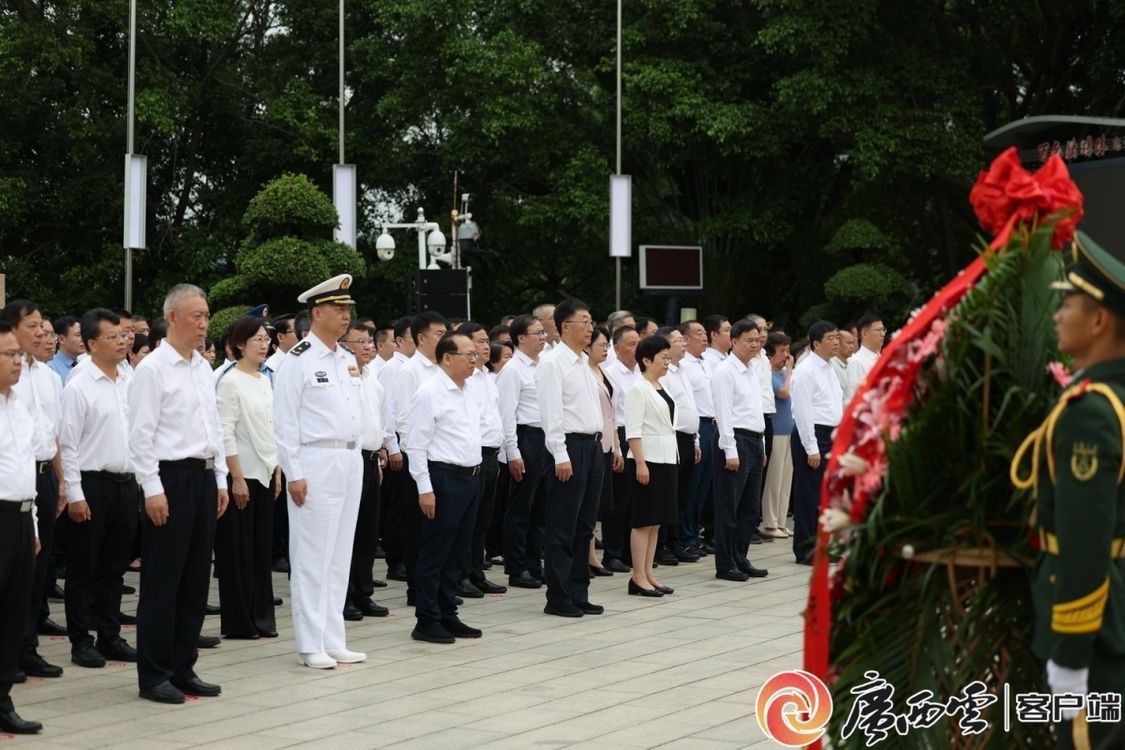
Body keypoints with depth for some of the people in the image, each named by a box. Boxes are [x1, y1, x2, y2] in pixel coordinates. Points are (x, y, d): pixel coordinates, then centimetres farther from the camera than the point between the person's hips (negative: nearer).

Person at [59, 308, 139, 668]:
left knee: (115, 567, 13)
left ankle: (110, 637, 22)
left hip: (126, 483, 6)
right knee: (84, 569, 3)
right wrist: (75, 495, -14)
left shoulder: (129, 385, 9)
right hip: (93, 483, -6)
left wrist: (141, 483, 9)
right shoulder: (79, 388, -9)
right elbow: (68, 445, -11)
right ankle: (81, 641, 11)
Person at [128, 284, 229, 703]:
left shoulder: (203, 368, 13)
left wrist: (220, 480, 13)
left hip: (204, 477, 8)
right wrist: (153, 489, -17)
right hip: (171, 478, -7)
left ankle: (182, 668, 19)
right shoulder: (153, 369, -9)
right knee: (162, 582, -1)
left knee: (196, 580, 11)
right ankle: (154, 675, 6)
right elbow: (141, 434, -13)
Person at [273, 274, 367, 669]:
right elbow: (285, 421, -11)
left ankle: (333, 640, 16)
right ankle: (310, 645, 1)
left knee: (340, 555, 10)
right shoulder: (298, 360, -9)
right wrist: (294, 474, -15)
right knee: (312, 556, -4)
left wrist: (357, 459, 14)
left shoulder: (348, 360, 14)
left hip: (350, 462, 8)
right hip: (315, 463, -8)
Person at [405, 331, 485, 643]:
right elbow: (416, 445, -14)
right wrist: (425, 488, -18)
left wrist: (474, 475, 16)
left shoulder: (465, 393, 15)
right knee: (434, 554, -2)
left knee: (457, 553, 13)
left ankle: (447, 616, 20)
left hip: (469, 478, 9)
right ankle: (427, 621, 4)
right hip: (444, 479, -8)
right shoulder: (429, 393, -12)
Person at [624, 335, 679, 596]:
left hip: (666, 459, 9)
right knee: (644, 521, -5)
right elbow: (633, 430, -16)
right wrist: (640, 463, -22)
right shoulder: (638, 389, -11)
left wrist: (673, 459, 16)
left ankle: (648, 575, 15)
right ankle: (638, 578, -1)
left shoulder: (661, 388, 15)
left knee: (656, 521, 10)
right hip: (647, 460, -9)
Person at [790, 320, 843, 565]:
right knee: (809, 496, -3)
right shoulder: (805, 371, -12)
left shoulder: (830, 369, 16)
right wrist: (811, 448, -19)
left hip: (831, 435, 9)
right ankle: (806, 551, 3)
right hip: (812, 435, -9)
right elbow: (802, 411, -16)